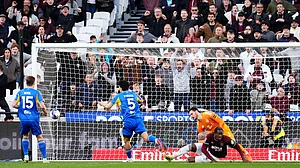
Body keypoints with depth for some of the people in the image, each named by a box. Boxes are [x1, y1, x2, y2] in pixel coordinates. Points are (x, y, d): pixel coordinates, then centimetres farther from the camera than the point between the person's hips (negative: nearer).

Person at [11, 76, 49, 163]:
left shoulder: (20, 92, 5)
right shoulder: (36, 92, -3)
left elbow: (14, 105, 1)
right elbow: (42, 106, -10)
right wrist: (45, 112, 10)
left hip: (23, 119, 3)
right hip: (34, 119, -2)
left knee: (25, 136, 24)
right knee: (40, 137, 7)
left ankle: (26, 155, 13)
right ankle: (44, 158, 1)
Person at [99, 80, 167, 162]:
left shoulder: (119, 96, 7)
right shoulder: (133, 94, 18)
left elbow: (108, 107, 11)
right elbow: (142, 101, 35)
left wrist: (102, 103, 31)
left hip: (128, 121, -3)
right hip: (138, 118, 3)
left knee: (126, 140, 16)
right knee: (145, 137, -11)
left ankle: (129, 158, 22)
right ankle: (157, 140, -39)